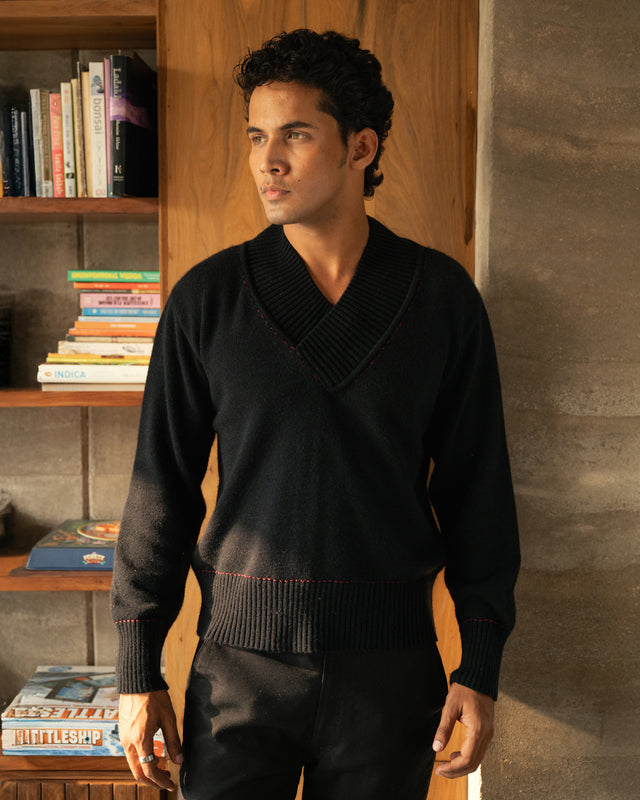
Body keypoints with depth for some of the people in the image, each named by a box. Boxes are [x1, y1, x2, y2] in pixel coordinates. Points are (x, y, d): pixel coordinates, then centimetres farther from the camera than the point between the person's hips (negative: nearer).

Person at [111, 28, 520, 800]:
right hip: (240, 656, 0)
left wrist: (480, 667, 0)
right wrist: (139, 671, 1)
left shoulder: (439, 294, -2)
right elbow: (161, 485, 1)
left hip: (390, 658, 1)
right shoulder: (207, 296, -2)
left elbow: (477, 487, 1)